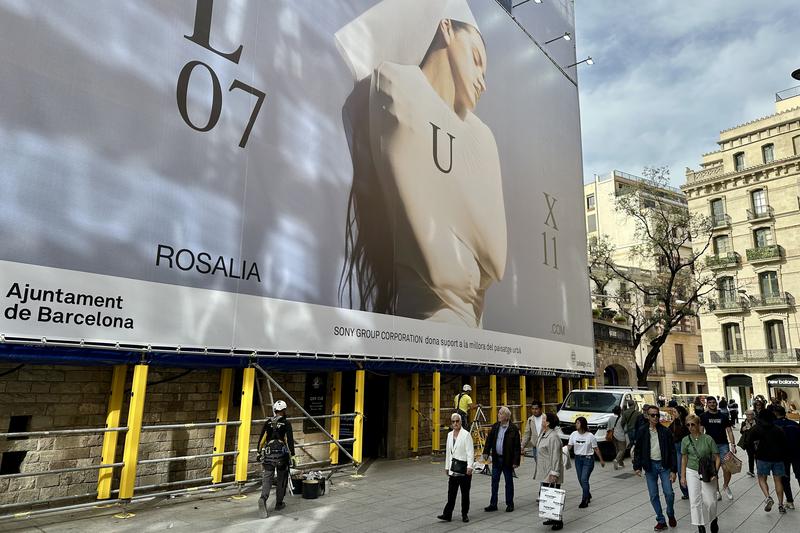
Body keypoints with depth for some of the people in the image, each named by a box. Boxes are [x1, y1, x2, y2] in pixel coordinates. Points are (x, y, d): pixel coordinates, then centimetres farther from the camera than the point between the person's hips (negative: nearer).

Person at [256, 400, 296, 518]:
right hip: (282, 454, -2)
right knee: (281, 479, 12)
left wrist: (259, 452, 17)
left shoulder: (268, 423, 6)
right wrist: (292, 455, -5)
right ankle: (279, 504, 20)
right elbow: (290, 440, -9)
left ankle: (263, 499, -23)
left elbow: (261, 438, 7)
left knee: (267, 477, 2)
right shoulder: (286, 423, -5)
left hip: (268, 454, 3)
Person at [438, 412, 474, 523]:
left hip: (464, 468, -5)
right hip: (453, 469, 5)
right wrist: (447, 466, 16)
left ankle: (464, 514, 19)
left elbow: (470, 452, -14)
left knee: (465, 492, 7)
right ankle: (447, 514, 5)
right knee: (451, 492, 3)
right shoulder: (450, 435, 10)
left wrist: (469, 466, -21)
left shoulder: (466, 434, -9)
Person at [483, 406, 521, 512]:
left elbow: (517, 447, -11)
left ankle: (510, 504, 23)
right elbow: (489, 440, 8)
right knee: (494, 482, 9)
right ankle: (493, 504, 18)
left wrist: (516, 461, -13)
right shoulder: (495, 427, 4)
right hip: (496, 459, 5)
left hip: (507, 460, -4)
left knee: (509, 482, 9)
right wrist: (486, 452, -3)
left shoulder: (513, 429, -11)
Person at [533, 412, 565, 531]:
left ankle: (558, 521, 9)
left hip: (551, 473, -10)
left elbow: (555, 456, -23)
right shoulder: (543, 434, 9)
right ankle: (552, 518, 27)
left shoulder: (553, 437, -21)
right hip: (544, 472, 10)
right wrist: (538, 470, 23)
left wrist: (554, 473, -24)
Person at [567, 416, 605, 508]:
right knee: (581, 480, 12)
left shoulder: (590, 436, -12)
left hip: (588, 459, -4)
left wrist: (601, 460, 3)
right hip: (578, 459, 5)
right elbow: (569, 446, -2)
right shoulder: (573, 434, -3)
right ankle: (588, 495, 37)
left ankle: (584, 500, 0)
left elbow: (596, 449, -3)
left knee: (584, 479, -11)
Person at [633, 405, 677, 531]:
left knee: (669, 493, -3)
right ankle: (661, 521, 19)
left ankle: (671, 515, 25)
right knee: (654, 496, 5)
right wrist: (637, 466, -4)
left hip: (664, 465, -1)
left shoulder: (665, 431, -3)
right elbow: (637, 450, 3)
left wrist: (673, 470, -5)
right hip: (650, 466, 1)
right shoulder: (642, 432, -1)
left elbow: (672, 451, -2)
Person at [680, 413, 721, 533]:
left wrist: (715, 472, -15)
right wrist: (683, 476, 8)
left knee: (710, 501, 2)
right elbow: (684, 459, 8)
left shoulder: (708, 439, -8)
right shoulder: (685, 440, -1)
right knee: (695, 501, 2)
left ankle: (713, 520, 33)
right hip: (692, 472, 2)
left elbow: (717, 457, -3)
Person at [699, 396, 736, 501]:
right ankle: (717, 492, 15)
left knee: (727, 468, -6)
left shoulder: (723, 416, 8)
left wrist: (733, 444, -3)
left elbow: (729, 431, 7)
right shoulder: (703, 417, 3)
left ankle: (726, 486, 22)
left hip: (723, 445, 1)